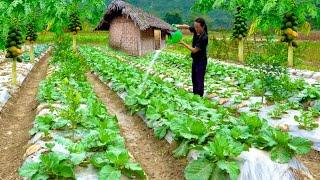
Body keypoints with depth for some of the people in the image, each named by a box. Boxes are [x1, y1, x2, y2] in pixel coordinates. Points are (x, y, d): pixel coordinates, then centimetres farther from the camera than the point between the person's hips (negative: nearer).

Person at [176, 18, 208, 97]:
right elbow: (187, 26, 11)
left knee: (199, 81, -4)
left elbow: (194, 50, -24)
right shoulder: (196, 30, -6)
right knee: (194, 79, 17)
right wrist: (179, 26, -10)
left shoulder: (204, 38, -27)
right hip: (195, 59, 9)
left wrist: (183, 43, -20)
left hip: (201, 61, -8)